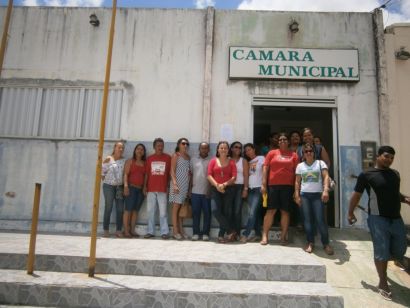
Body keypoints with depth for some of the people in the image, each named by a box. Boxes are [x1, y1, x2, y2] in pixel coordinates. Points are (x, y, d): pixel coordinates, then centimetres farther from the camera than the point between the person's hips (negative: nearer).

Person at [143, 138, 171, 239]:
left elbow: (169, 173, 4)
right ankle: (150, 231, 16)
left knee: (163, 212, -1)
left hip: (163, 189, -2)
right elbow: (147, 173, 11)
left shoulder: (168, 158, 3)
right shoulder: (149, 158, 9)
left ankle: (164, 232, 5)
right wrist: (145, 186, 6)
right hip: (151, 189, 3)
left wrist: (169, 185, -1)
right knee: (150, 211, 7)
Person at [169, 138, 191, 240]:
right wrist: (175, 184, -19)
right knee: (176, 207, -2)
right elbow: (172, 171, -8)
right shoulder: (176, 155, -1)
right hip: (177, 183, -6)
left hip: (186, 184, 6)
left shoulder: (188, 157, 15)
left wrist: (190, 185, 7)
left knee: (181, 208, 9)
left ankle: (181, 230, 13)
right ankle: (175, 231, 1)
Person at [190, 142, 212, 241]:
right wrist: (190, 189, 6)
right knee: (195, 213, 4)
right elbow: (190, 174, 11)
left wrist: (211, 190, -6)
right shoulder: (193, 159, 9)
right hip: (195, 191, 1)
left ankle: (205, 233, 11)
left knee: (207, 213, 2)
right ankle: (195, 233, 12)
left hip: (207, 192, -1)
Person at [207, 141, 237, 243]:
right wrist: (217, 185, -13)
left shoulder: (231, 162, 6)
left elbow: (234, 177, -1)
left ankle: (221, 235, 12)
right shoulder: (213, 161, 8)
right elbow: (209, 175, 0)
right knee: (215, 210, -15)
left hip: (228, 189, 0)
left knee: (225, 212, 0)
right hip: (215, 189, 0)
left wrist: (224, 185, -14)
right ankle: (231, 231, -3)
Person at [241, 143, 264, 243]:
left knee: (253, 212, -11)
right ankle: (258, 234, 11)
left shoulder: (261, 158, 3)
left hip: (258, 188, -5)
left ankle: (245, 234, -11)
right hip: (250, 189, 5)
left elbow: (264, 172, -3)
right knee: (254, 213, 4)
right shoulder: (248, 162, 18)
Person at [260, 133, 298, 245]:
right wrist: (263, 184, -3)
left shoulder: (293, 155, 9)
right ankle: (264, 236, 4)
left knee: (285, 211, 4)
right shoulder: (272, 153, 8)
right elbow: (265, 168, 5)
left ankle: (283, 236, 13)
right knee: (271, 210, -1)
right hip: (273, 185, -1)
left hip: (287, 186, 1)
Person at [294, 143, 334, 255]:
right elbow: (297, 182, 11)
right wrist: (297, 196, 3)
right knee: (307, 219, 5)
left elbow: (326, 177, -8)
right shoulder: (300, 166, 10)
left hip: (318, 194, -2)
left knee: (320, 220, -6)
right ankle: (310, 242, 14)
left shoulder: (320, 163, 3)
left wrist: (325, 190, -23)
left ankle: (326, 243, 8)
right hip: (304, 195, 2)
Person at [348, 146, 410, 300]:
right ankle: (383, 283, 16)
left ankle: (381, 263, 43)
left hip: (396, 218, 6)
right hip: (378, 219, -6)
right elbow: (356, 195, -1)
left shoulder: (395, 174, 10)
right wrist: (350, 213, -1)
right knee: (381, 252, -1)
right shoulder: (367, 175, -6)